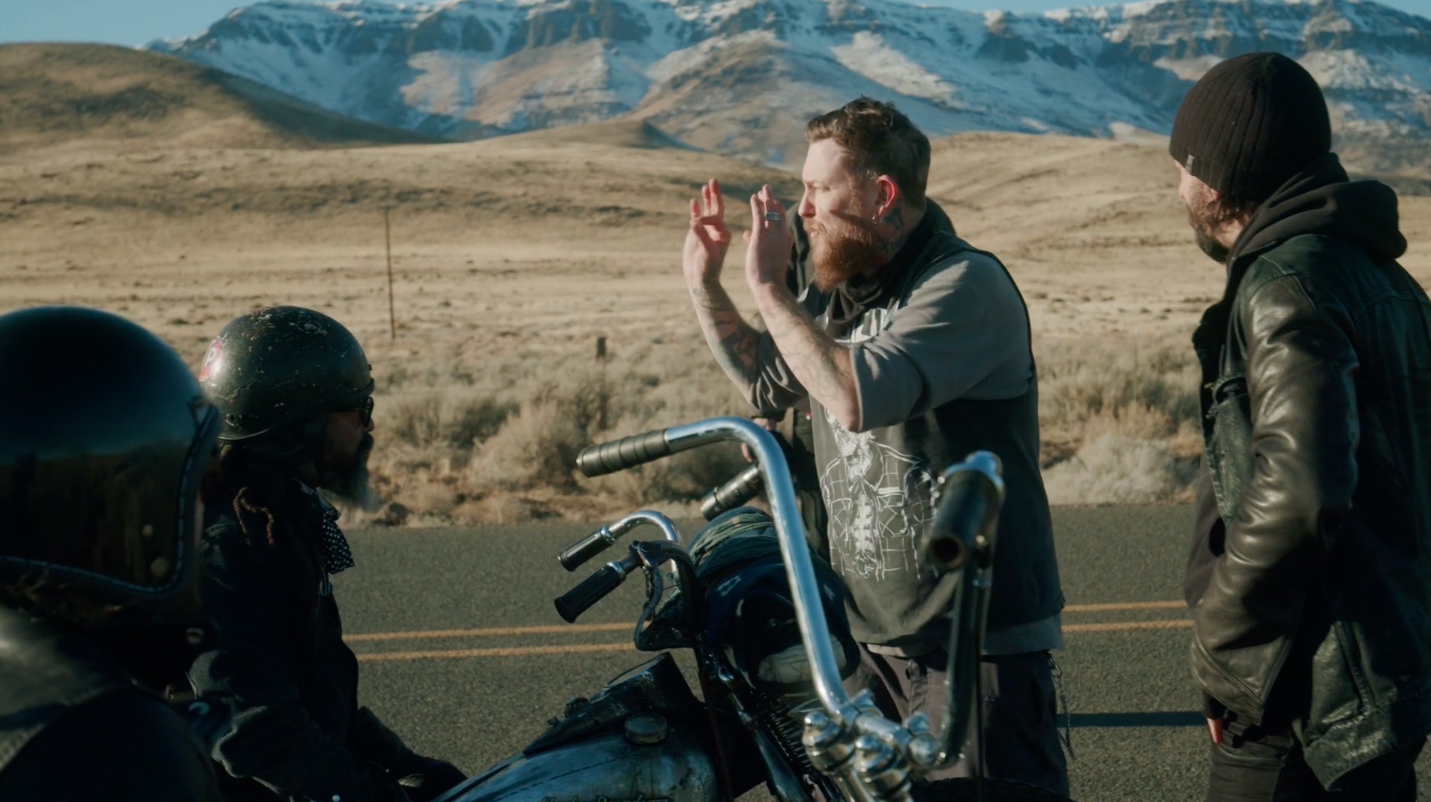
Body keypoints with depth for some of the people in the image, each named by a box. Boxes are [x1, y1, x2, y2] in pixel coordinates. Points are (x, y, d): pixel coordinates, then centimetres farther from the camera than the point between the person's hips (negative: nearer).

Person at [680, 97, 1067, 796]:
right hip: (870, 639, 9)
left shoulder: (966, 284, -15)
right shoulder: (844, 295, 14)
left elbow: (858, 396, -28)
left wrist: (768, 289, -19)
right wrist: (703, 282, 17)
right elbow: (765, 382, 28)